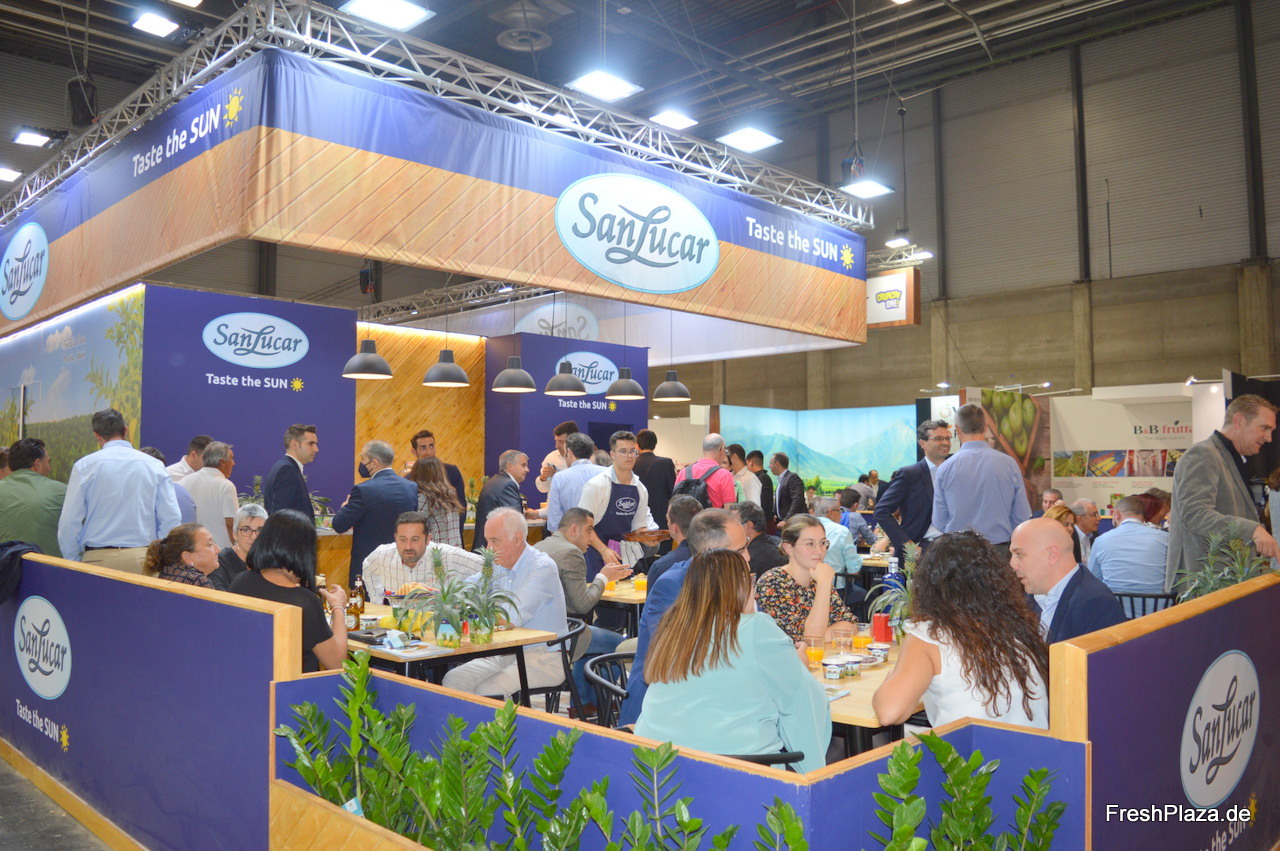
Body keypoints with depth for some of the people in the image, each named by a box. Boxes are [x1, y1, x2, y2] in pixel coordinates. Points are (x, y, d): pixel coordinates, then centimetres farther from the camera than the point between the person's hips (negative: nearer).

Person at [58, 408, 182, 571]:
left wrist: (72, 561, 10)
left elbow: (68, 523, -1)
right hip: (143, 558, 1)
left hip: (98, 558, -1)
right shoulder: (155, 465, 4)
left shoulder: (84, 466, 1)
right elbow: (172, 520, 0)